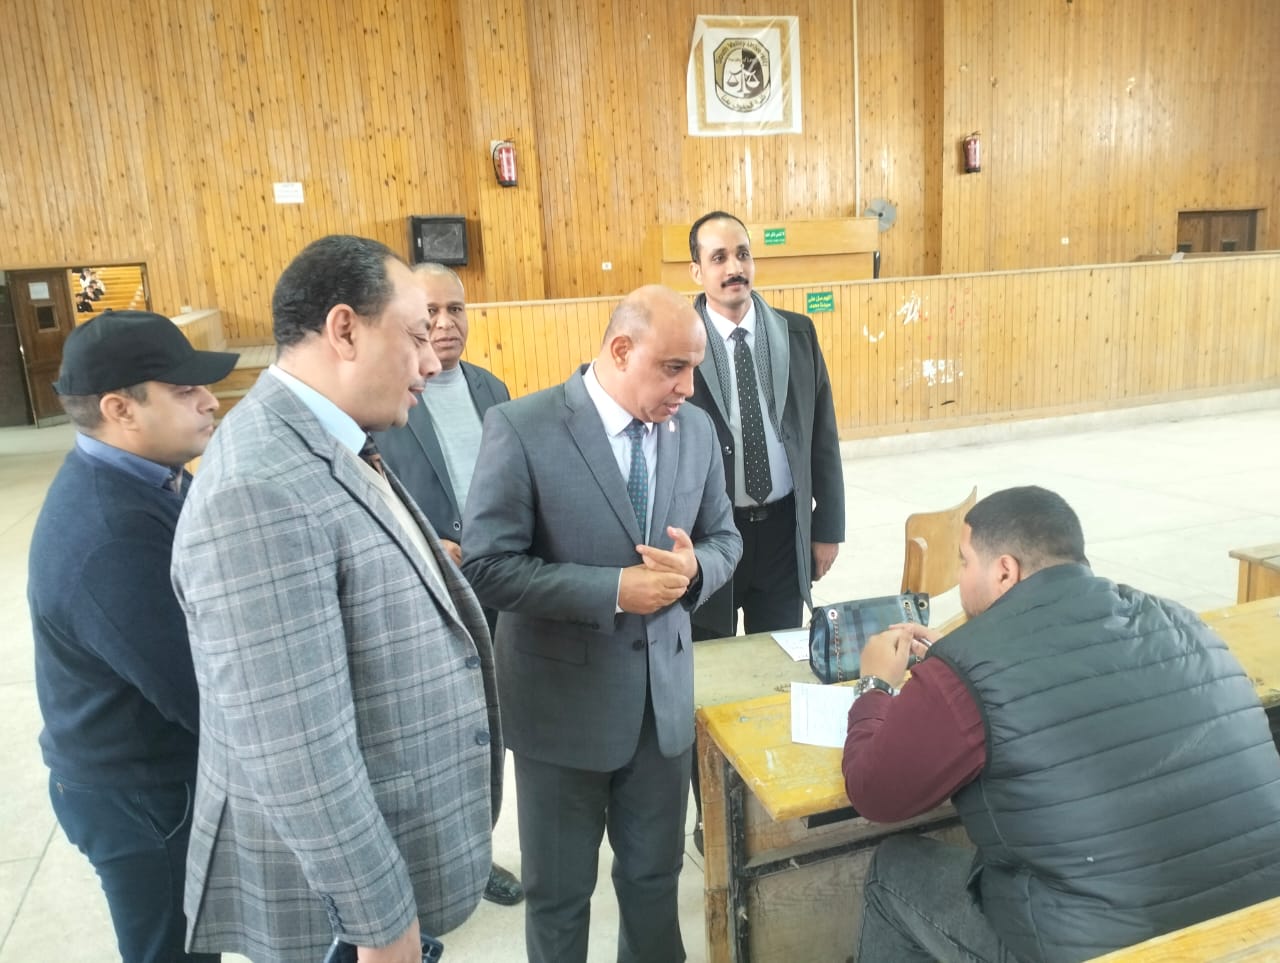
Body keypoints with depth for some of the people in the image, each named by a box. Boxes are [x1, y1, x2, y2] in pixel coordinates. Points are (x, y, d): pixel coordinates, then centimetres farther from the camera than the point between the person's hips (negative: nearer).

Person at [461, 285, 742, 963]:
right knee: (557, 890, 18)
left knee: (655, 874, 23)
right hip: (563, 697, -4)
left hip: (664, 693, 5)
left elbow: (724, 538, 9)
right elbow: (487, 566, -19)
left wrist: (695, 568, -15)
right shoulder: (522, 428, -17)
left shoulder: (695, 430, -1)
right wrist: (613, 590, -24)